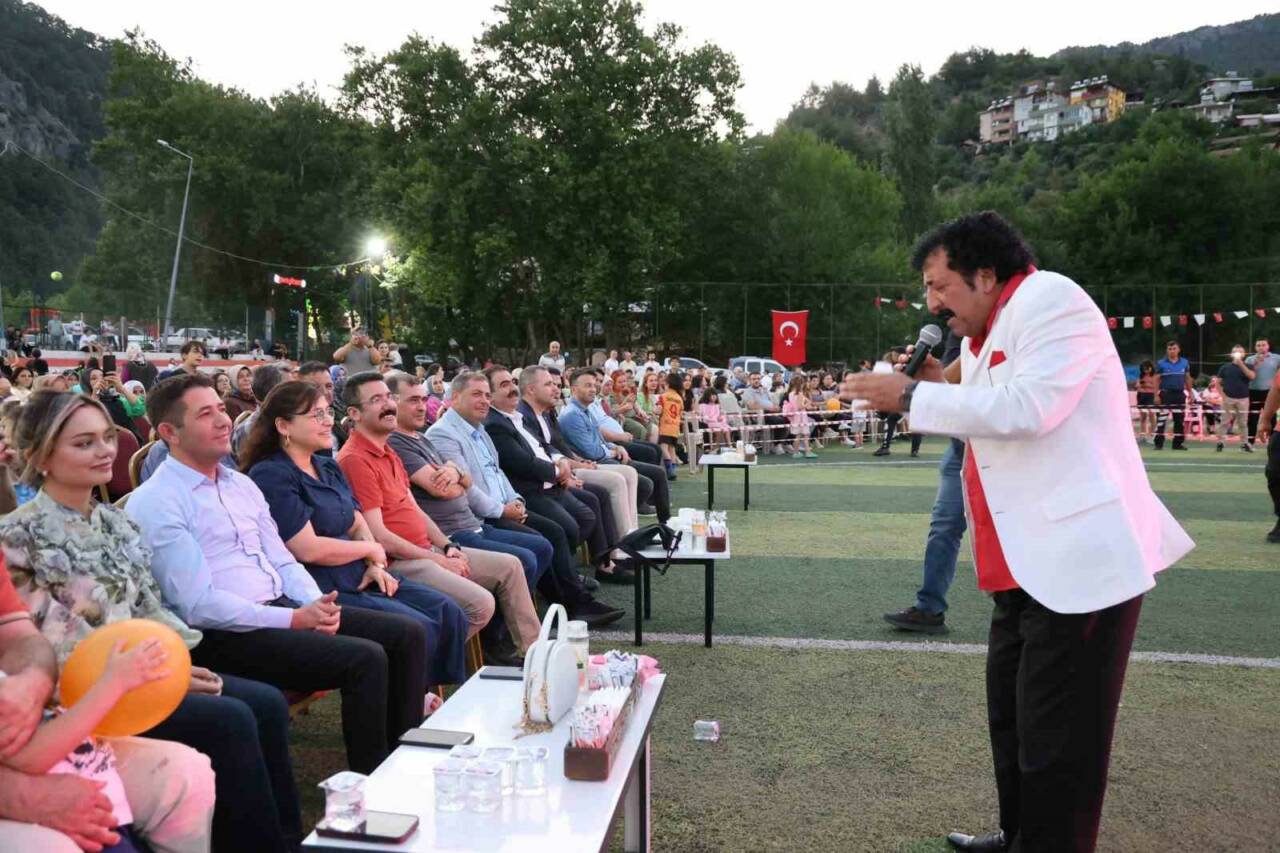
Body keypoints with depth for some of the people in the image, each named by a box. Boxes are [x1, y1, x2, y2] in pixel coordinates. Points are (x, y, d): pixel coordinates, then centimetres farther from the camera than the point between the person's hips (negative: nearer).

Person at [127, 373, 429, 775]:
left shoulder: (241, 484, 16)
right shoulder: (154, 503, -9)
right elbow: (198, 605, -16)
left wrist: (316, 603, -5)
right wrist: (294, 620, -20)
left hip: (283, 607, 8)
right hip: (223, 635, -8)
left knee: (407, 634, -6)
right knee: (365, 659, -25)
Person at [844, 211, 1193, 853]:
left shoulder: (1051, 300, -11)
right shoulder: (981, 338, 16)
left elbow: (1026, 408, -25)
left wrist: (914, 396, -17)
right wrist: (941, 389, 5)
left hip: (1081, 560, -10)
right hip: (1028, 562, 10)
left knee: (1056, 739, -1)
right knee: (1010, 715, 20)